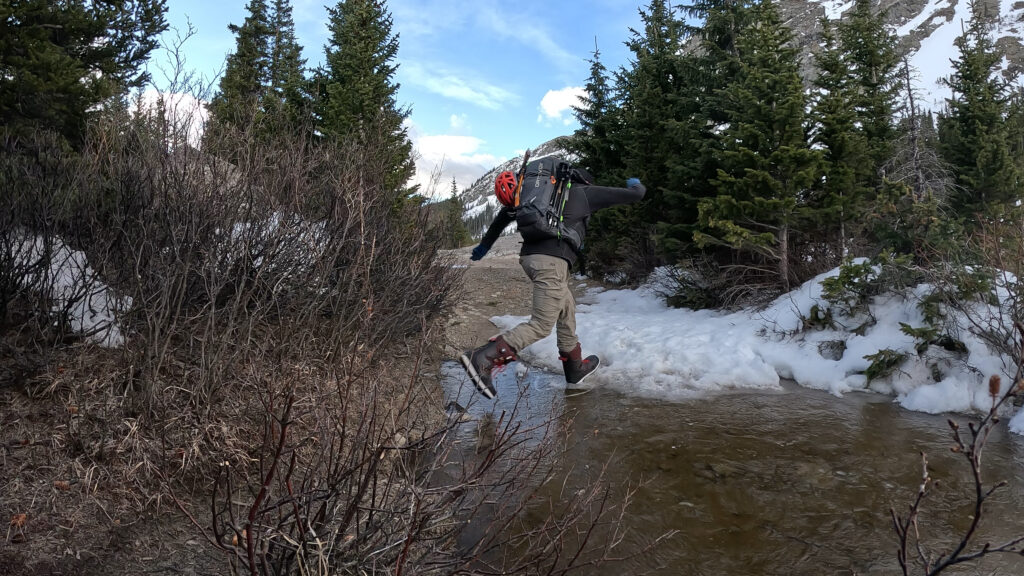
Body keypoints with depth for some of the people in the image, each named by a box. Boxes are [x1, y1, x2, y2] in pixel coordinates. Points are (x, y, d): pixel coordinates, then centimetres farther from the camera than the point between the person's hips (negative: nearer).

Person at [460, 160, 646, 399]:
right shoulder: (586, 192, 13)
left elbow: (508, 210, 24)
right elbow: (636, 194, 15)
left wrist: (485, 243, 32)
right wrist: (635, 184, 40)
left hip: (529, 256, 8)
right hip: (552, 260, -8)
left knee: (567, 308, 24)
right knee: (541, 325, -8)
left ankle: (575, 367, 35)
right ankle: (482, 359, -22)